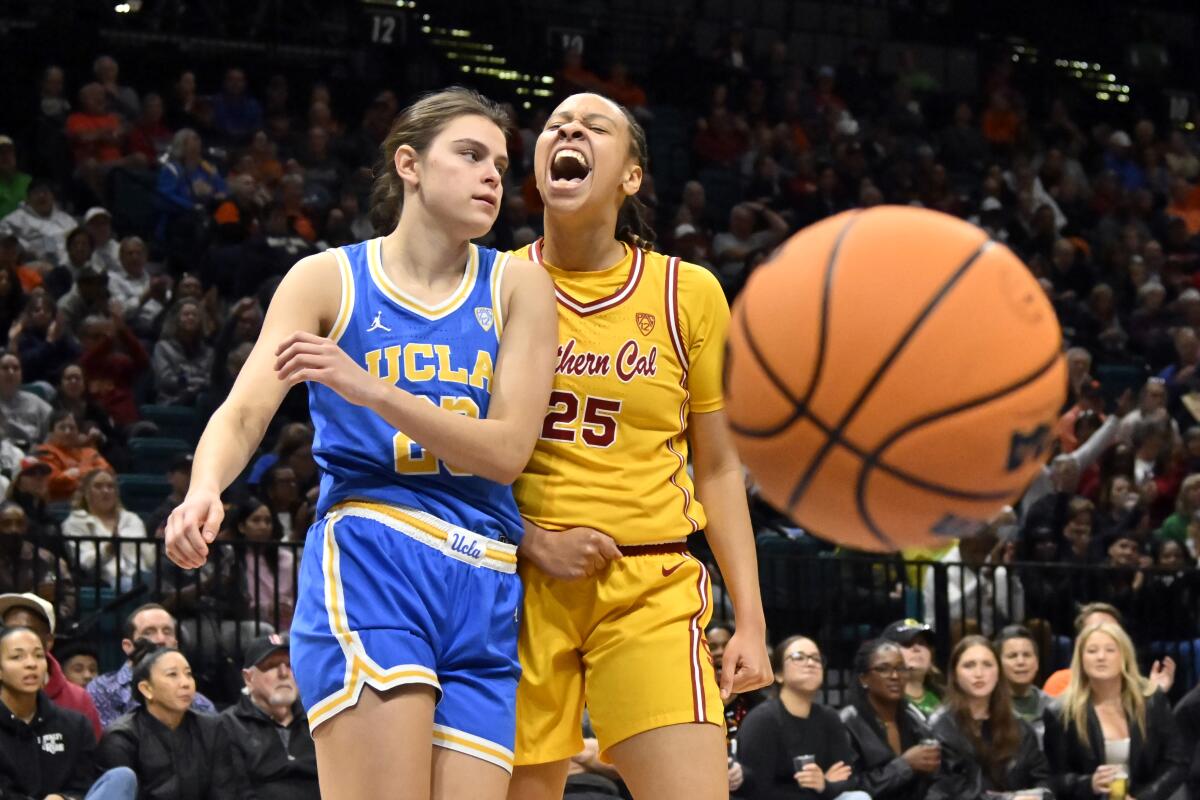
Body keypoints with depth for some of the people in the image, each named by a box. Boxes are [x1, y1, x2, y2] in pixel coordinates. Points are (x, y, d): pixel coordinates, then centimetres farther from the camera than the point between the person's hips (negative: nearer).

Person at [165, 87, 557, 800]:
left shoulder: (518, 287, 12)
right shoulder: (328, 279, 8)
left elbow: (507, 450, 0)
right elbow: (245, 412, -2)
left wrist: (367, 388, -13)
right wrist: (205, 488, -26)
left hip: (486, 586, 3)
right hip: (365, 561, -3)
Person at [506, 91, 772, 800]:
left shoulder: (688, 293, 6)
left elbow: (718, 468, 9)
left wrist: (750, 620, 3)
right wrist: (533, 543, -8)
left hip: (651, 588, 0)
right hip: (521, 581, 0)